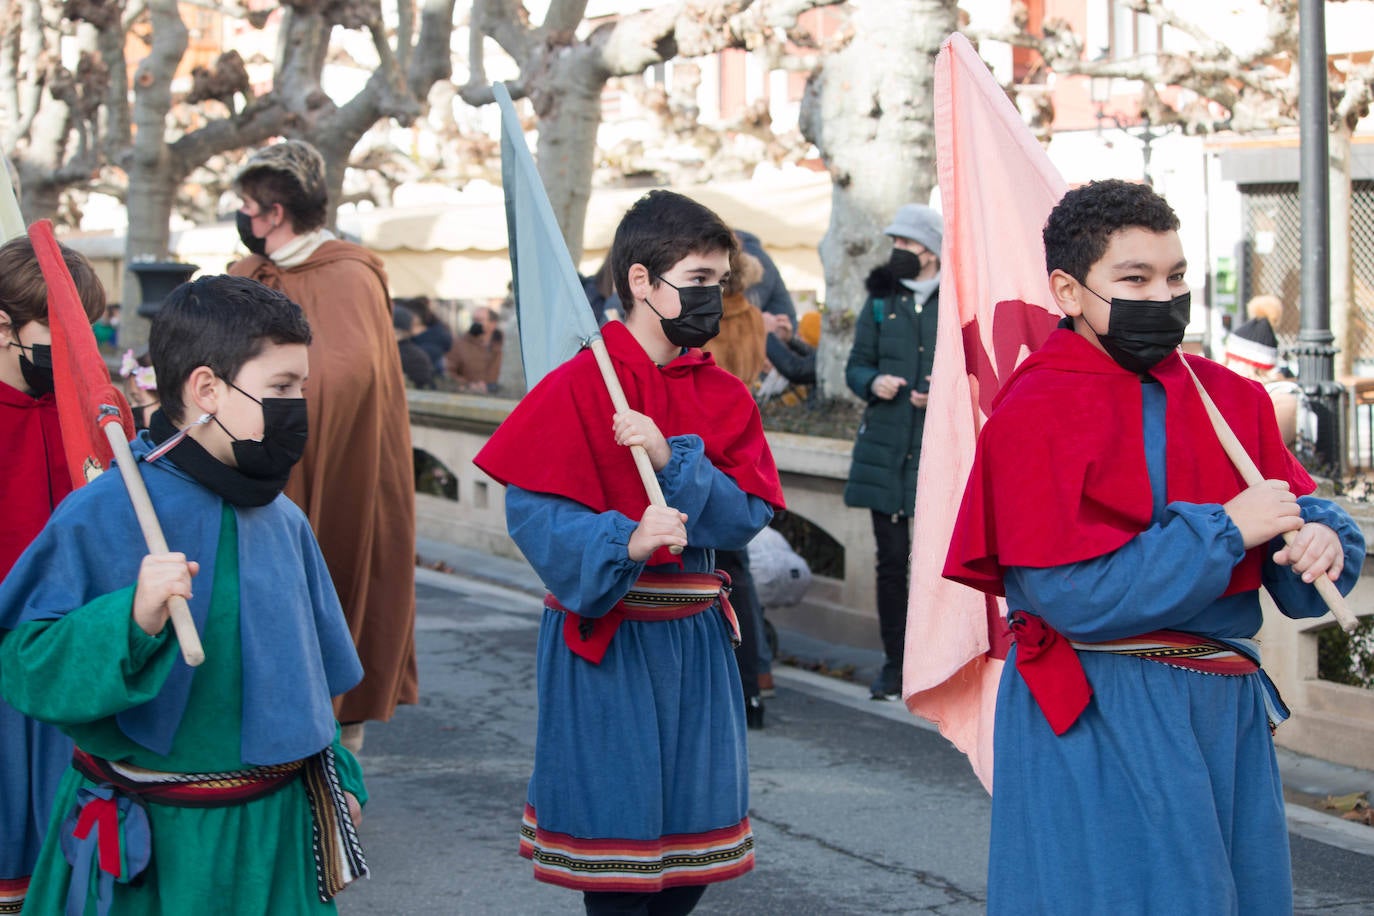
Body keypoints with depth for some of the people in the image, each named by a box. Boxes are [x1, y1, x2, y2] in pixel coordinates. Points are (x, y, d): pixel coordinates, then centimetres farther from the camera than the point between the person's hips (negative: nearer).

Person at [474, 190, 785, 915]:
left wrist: (673, 458, -19)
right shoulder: (578, 387, -10)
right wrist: (625, 543, -31)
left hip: (693, 636, 6)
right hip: (605, 632, -5)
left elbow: (747, 514, -3)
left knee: (695, 821, 11)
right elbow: (531, 510, -16)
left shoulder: (724, 398, 6)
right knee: (619, 822, -1)